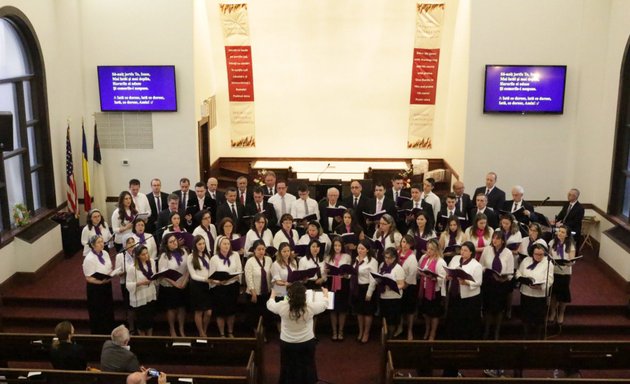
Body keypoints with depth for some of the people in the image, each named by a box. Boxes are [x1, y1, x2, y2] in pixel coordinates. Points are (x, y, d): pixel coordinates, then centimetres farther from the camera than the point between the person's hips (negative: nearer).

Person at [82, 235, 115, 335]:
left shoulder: (105, 254, -1)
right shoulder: (89, 259, -22)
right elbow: (88, 278, -19)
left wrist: (111, 274, -11)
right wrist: (101, 281, -32)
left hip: (107, 285, 7)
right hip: (95, 288, -7)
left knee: (108, 310, 19)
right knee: (97, 312, 8)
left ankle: (109, 332, 36)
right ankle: (98, 333, 25)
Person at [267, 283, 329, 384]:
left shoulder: (282, 306, -19)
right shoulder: (310, 307, -20)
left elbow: (270, 305, 3)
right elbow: (324, 304, 0)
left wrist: (273, 295, 24)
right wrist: (325, 294, 21)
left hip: (287, 343, 1)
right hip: (307, 343, 0)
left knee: (288, 368, 21)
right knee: (307, 368, 20)